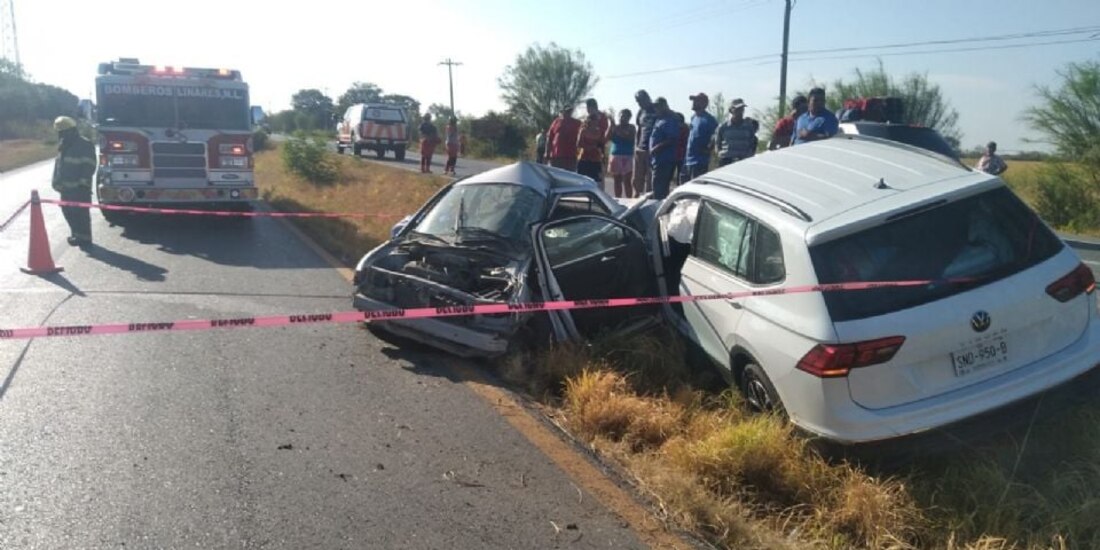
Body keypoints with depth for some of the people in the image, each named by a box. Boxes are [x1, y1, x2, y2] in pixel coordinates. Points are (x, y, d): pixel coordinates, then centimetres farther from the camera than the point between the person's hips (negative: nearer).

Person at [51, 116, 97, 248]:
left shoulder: (84, 145, -11)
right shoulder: (64, 146, 17)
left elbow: (89, 167, -15)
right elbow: (59, 164, 23)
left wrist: (84, 183, -20)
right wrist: (57, 181, 18)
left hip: (79, 188, -9)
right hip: (66, 187, 9)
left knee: (80, 213, -6)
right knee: (68, 211, 14)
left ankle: (84, 239, 0)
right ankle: (76, 234, 26)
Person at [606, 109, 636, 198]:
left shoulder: (631, 128, 3)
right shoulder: (615, 127, 11)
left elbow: (630, 138, -14)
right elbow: (607, 137, 0)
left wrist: (620, 132, -19)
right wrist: (612, 126, -8)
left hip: (627, 157, -3)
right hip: (616, 156, 3)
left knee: (627, 181, -8)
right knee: (617, 181, 6)